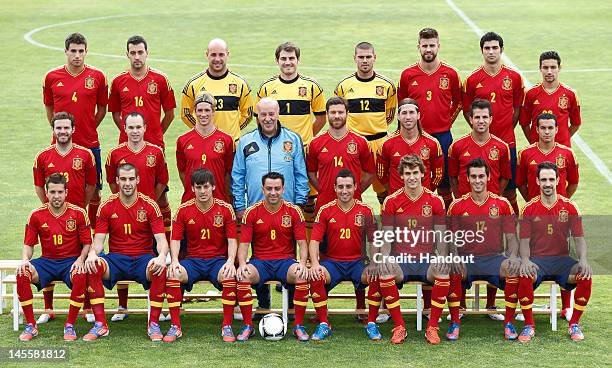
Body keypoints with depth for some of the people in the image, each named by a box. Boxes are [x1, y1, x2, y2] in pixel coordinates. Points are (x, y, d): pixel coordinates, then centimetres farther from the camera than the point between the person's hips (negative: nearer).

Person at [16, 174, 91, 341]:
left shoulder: (78, 213, -4)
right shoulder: (36, 215, 0)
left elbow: (87, 243, 1)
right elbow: (28, 244, 7)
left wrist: (81, 260, -18)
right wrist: (25, 260, -14)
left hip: (71, 261, -2)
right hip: (47, 261, 2)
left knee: (80, 276, -37)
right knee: (22, 274, -27)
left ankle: (70, 326, -21)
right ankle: (31, 326, -17)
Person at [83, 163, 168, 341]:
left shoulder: (150, 206, -1)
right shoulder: (107, 206, 3)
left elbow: (161, 239, -8)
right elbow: (98, 240, 0)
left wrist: (162, 256, -31)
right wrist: (92, 254, -25)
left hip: (143, 258, -1)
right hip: (116, 258, 1)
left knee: (160, 269, -34)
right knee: (93, 267, -30)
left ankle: (153, 324, -22)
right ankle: (100, 325, -25)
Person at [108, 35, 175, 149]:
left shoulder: (160, 79, 1)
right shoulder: (118, 81, 5)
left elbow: (170, 114, 6)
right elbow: (115, 114, 13)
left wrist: (156, 134, 6)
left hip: (154, 143, -1)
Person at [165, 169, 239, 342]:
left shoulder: (225, 209, 0)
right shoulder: (183, 210, 2)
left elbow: (232, 240, -2)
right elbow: (175, 240, 2)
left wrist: (230, 261, -20)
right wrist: (175, 261, -16)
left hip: (218, 260, -1)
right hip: (193, 260, 1)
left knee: (230, 276, -35)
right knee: (172, 274, -30)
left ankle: (227, 326, -21)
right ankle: (175, 327, -21)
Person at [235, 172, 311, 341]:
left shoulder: (294, 211, 1)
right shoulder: (251, 212, 1)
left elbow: (302, 243, -1)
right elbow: (244, 244, -1)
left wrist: (302, 263, -20)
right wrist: (242, 264, -20)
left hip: (286, 260, 0)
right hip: (260, 261, 0)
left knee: (302, 276, -32)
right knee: (243, 276, -31)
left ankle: (298, 326, -17)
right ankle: (248, 326, -17)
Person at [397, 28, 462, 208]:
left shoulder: (450, 73, 0)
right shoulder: (408, 74, 1)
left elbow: (458, 102, 13)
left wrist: (447, 123, 7)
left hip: (442, 136, 0)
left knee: (444, 184, 6)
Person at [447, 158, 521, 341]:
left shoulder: (502, 204, 7)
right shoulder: (457, 205, 6)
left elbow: (511, 237, 5)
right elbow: (452, 239, 4)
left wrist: (513, 256, -15)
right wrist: (455, 257, -18)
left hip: (494, 258, 1)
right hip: (466, 259, 0)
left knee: (515, 268, -31)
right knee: (453, 271, -34)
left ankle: (509, 323, -17)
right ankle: (454, 324, -18)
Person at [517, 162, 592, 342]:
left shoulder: (570, 207, 4)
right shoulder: (529, 209, 1)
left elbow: (579, 238, 2)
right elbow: (524, 241, -2)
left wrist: (583, 260, -17)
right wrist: (525, 260, -23)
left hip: (562, 259, 1)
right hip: (536, 260, -1)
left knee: (586, 275, -28)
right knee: (524, 276, -35)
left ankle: (574, 324, -8)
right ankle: (529, 325, -16)